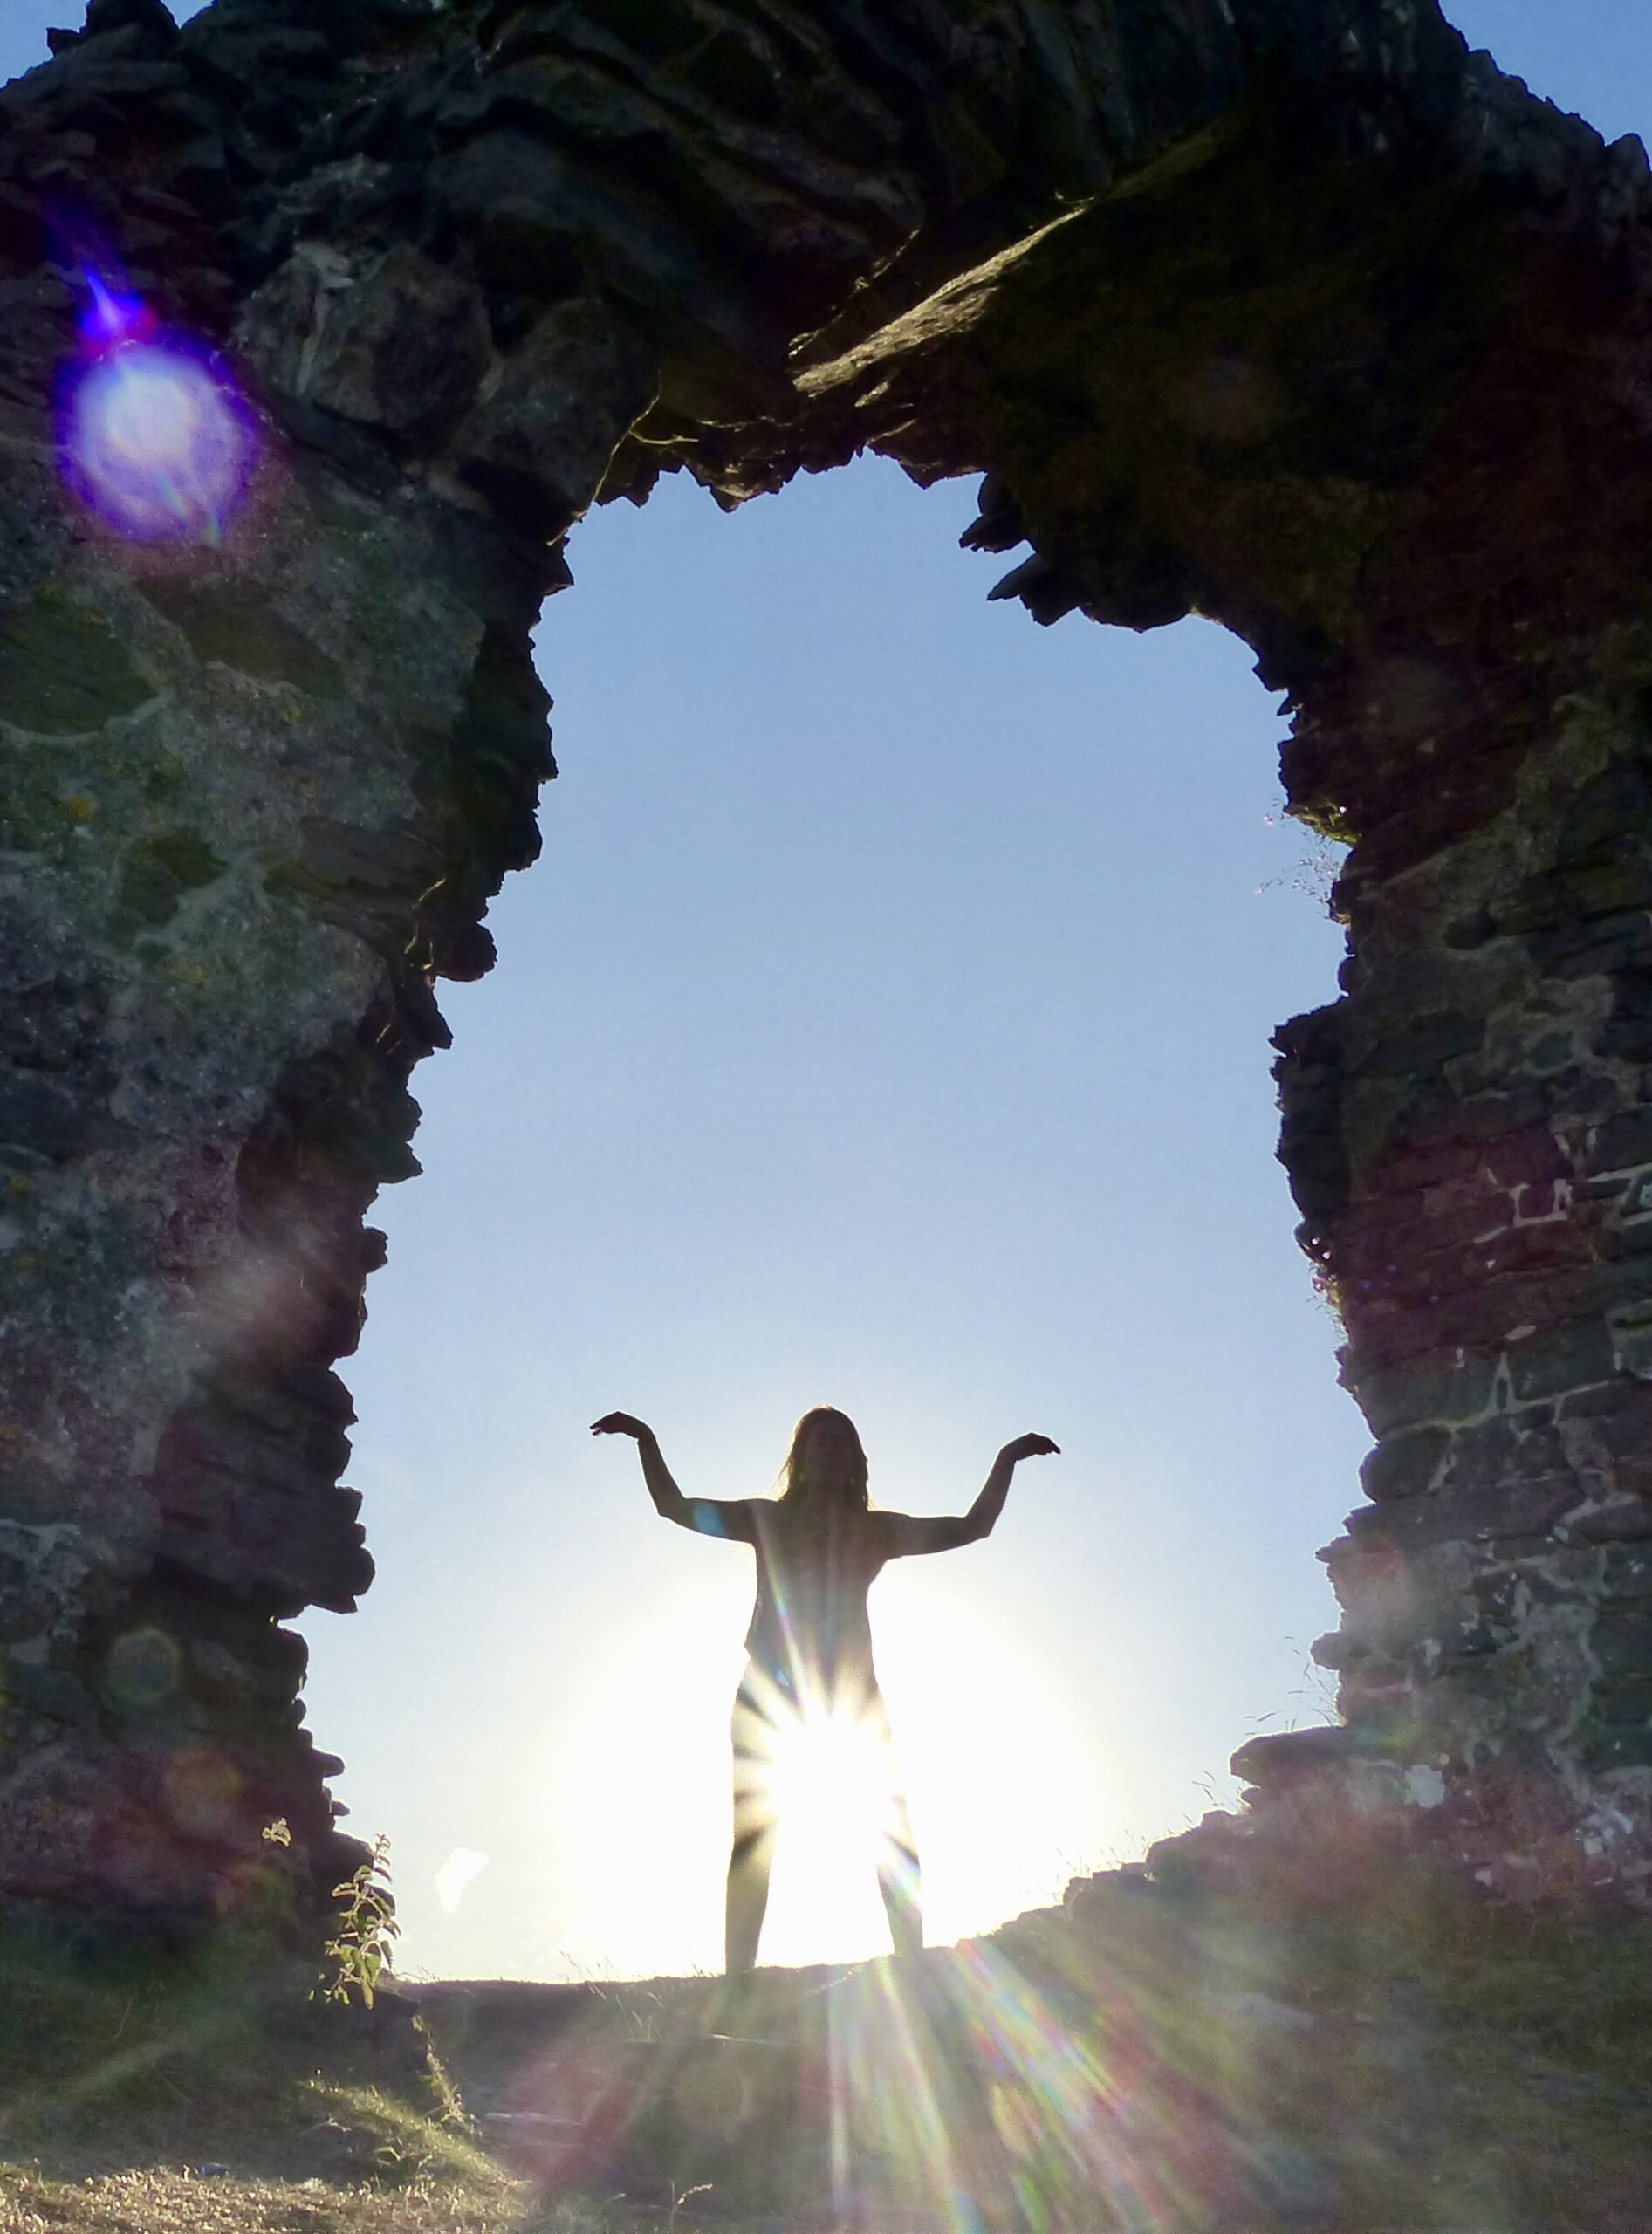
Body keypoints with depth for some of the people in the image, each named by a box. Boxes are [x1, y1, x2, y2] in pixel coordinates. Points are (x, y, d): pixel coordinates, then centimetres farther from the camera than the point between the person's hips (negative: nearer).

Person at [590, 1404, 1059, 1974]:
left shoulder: (874, 1529, 13)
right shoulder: (768, 1519, 11)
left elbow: (973, 1526, 16)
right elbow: (673, 1506, 10)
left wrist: (1006, 1461, 11)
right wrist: (647, 1439, 2)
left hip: (853, 1693, 1)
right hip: (768, 1693, -1)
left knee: (894, 1840, -7)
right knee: (751, 1842, -9)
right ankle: (738, 1979, -9)